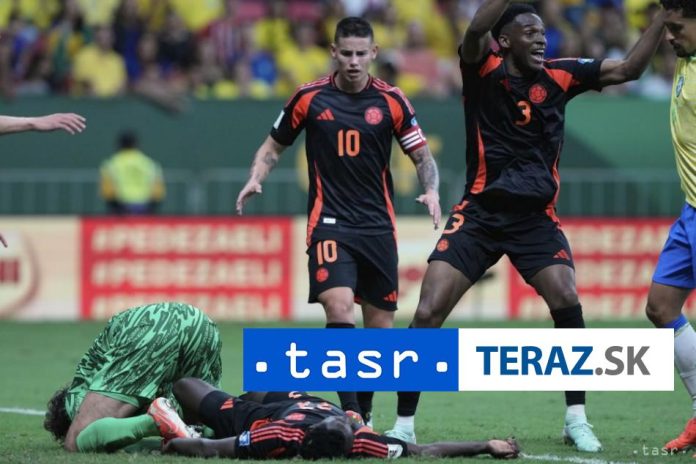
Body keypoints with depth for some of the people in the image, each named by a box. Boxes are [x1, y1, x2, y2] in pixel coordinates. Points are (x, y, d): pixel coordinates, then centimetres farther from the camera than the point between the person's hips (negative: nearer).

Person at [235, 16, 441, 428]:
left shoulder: (391, 101, 2)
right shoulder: (309, 98, 1)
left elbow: (423, 156, 6)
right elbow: (274, 146, 13)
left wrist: (431, 190, -14)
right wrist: (256, 180, -5)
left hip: (378, 225, 2)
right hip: (329, 223, -2)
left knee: (380, 328, 4)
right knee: (340, 310, -22)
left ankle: (365, 412, 22)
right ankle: (350, 415, -21)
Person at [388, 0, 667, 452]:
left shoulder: (559, 76, 2)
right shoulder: (483, 69, -7)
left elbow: (628, 68, 2)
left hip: (536, 218, 2)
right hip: (479, 213, -2)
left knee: (567, 300, -19)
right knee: (427, 314, -10)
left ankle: (577, 420, -5)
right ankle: (405, 424, 5)